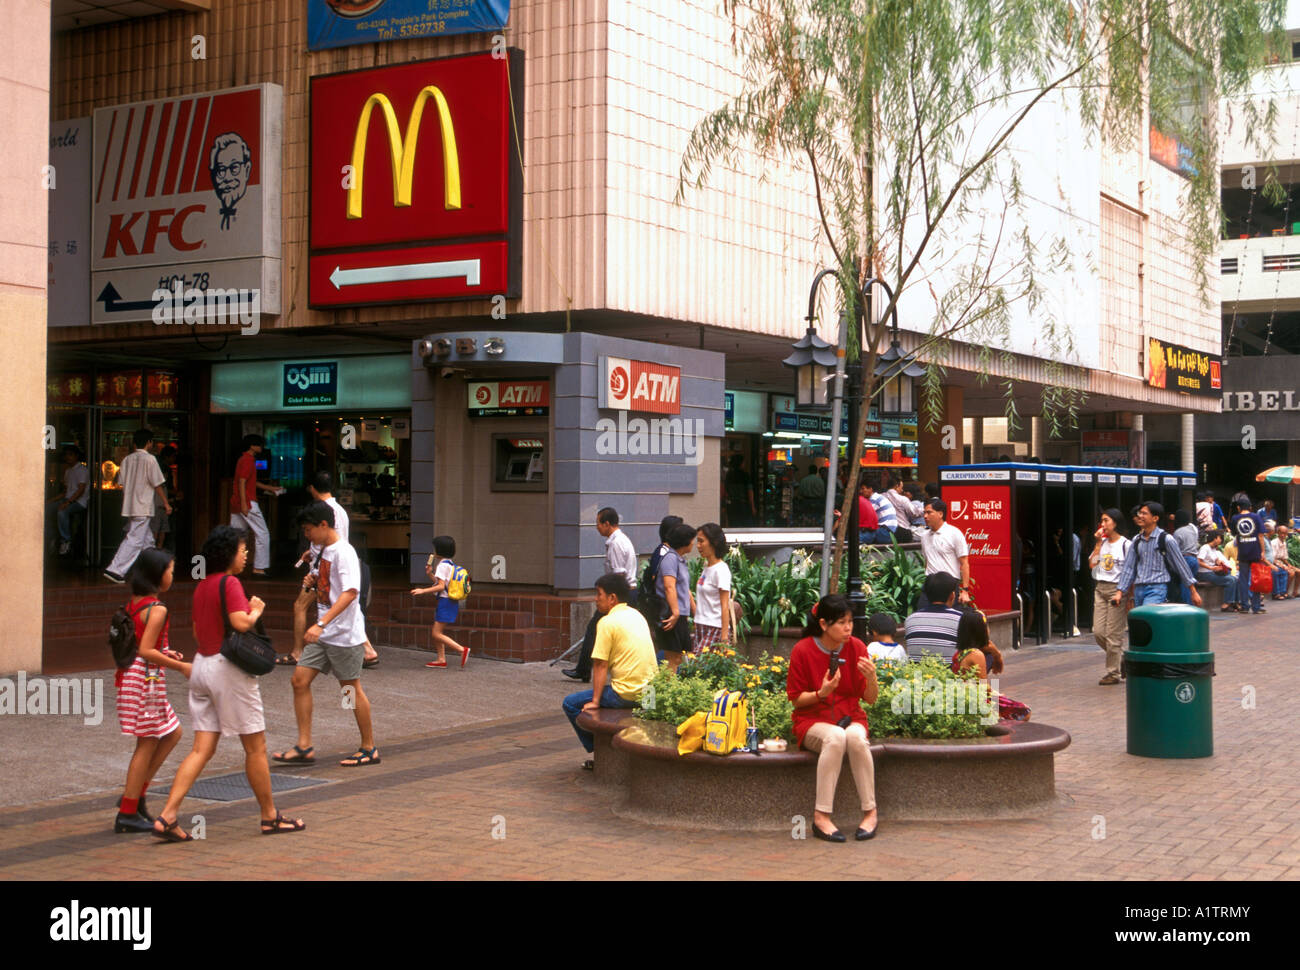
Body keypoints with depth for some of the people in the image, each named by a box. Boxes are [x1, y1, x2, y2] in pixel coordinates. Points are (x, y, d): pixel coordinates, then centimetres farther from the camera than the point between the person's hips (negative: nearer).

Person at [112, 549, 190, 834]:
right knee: (148, 744, -1)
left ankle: (135, 794, 16)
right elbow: (146, 651, -22)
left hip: (129, 674, 9)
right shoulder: (157, 610, -16)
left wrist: (163, 653, 12)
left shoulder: (132, 604, 10)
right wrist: (180, 666, -14)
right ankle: (128, 813, 3)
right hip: (146, 676, -9)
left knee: (172, 734, 17)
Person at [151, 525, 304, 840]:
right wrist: (256, 609, -5)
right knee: (256, 747, 5)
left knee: (201, 749, 5)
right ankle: (270, 817, 15)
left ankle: (167, 816, -6)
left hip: (202, 664, 8)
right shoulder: (229, 583, -12)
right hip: (229, 667, -8)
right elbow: (241, 623, -23)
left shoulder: (202, 586, 13)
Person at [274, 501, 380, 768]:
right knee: (300, 680, 1)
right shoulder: (324, 551, 12)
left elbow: (350, 592, -29)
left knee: (352, 689, 2)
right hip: (323, 634, 9)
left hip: (344, 633, -9)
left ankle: (369, 748, 16)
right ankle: (304, 747, 4)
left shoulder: (344, 552, -17)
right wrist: (314, 582, 9)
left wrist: (321, 623, -35)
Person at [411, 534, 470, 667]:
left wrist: (423, 591, -21)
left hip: (445, 601, -10)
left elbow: (441, 586, -21)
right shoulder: (451, 565, 14)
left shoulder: (443, 565, -14)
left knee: (437, 634, -9)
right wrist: (430, 574, 13)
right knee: (437, 632, 15)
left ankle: (462, 650, -17)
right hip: (451, 602, 10)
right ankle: (441, 659, 15)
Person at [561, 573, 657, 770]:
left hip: (627, 694, -8)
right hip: (650, 692, 9)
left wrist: (595, 701, -9)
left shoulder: (607, 622, -11)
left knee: (571, 703, 5)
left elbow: (600, 665, -13)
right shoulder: (637, 616, 14)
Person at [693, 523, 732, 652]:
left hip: (715, 628, -8)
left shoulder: (721, 570, -10)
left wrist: (724, 638, -17)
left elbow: (725, 606, -14)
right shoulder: (706, 568, 15)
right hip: (700, 628, 8)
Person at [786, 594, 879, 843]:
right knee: (835, 737, -36)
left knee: (856, 736, -34)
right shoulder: (802, 650, -7)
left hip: (850, 717, 2)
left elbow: (870, 699, 2)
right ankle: (821, 816, -33)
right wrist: (821, 693, -21)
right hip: (813, 721, -2)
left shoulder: (856, 647, 0)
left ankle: (870, 812, -24)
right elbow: (796, 698, -2)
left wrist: (871, 678, -19)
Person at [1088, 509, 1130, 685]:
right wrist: (1098, 543, 0)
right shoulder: (1102, 543, 13)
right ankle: (1123, 657, 24)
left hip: (1117, 589, -6)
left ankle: (1112, 672, 5)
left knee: (1113, 634, -4)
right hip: (1100, 589, 6)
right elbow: (1092, 564, 3)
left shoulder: (1125, 544, -5)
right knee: (1098, 632, 3)